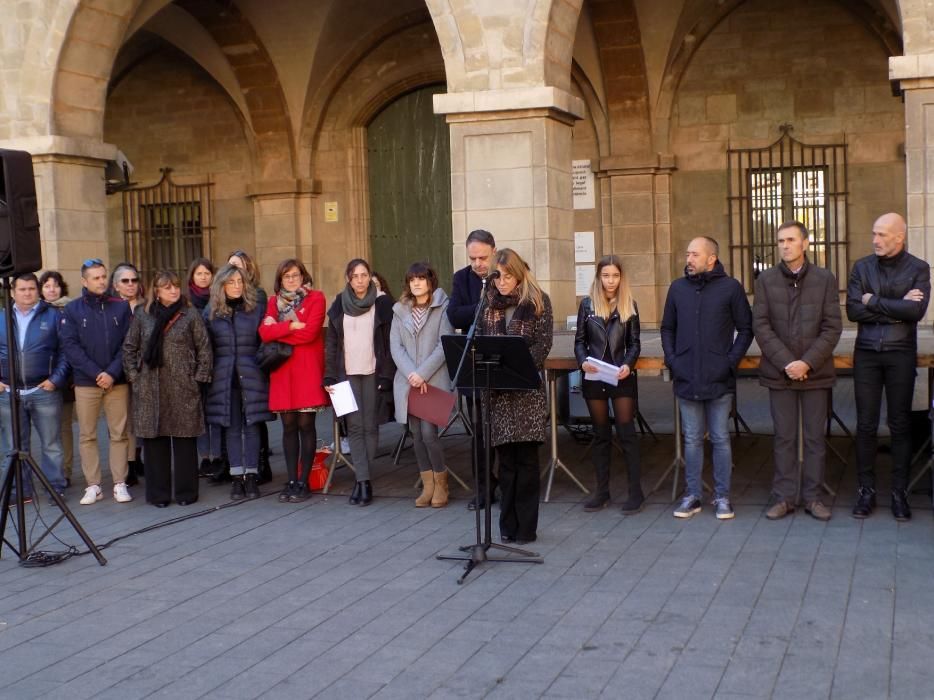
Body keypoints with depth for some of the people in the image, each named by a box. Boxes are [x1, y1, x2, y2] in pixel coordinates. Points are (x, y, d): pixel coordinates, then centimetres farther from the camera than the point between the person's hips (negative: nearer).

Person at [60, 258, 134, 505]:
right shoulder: (73, 309, 3)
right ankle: (93, 485, 11)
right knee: (87, 436, 3)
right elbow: (70, 346, -4)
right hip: (85, 383, 0)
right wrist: (96, 373, -13)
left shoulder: (121, 306, 4)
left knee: (119, 434, 2)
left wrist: (112, 373, -12)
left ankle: (120, 484, 9)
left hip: (117, 381, 0)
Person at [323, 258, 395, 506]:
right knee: (355, 426, -4)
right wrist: (329, 377, 3)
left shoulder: (382, 303, 1)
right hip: (347, 373, 2)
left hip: (373, 373, -2)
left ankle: (361, 479, 7)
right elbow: (331, 343, 9)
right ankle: (363, 481, -5)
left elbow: (389, 342, -1)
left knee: (370, 426, 0)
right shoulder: (339, 305, 8)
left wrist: (386, 376, -9)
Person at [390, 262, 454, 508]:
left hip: (434, 380, -4)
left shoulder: (443, 307, -1)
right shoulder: (400, 310, 11)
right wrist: (411, 374, -10)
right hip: (407, 382, 4)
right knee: (417, 434, 5)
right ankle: (427, 485, 16)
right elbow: (395, 346, 5)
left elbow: (445, 345, -8)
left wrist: (423, 374, -14)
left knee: (429, 432, -11)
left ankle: (441, 483, 8)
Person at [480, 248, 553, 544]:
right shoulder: (488, 302, 11)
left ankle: (526, 527, 7)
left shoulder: (538, 301, 1)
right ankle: (508, 525, 13)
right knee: (506, 457, 4)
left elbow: (543, 343, -6)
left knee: (526, 457, -1)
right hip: (497, 389, 3)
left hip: (528, 387, -3)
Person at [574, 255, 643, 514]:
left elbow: (634, 343, 3)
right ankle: (602, 491, 16)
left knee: (626, 432, -2)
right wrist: (583, 361, -13)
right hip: (594, 377, 2)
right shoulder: (587, 304, 3)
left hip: (622, 378, -2)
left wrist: (628, 365, -15)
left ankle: (636, 492, 3)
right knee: (600, 434, 9)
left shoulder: (629, 305, 2)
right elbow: (579, 340, 6)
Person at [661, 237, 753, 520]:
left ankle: (722, 497, 14)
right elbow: (667, 329, 14)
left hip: (720, 380, -3)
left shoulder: (730, 287, -2)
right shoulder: (678, 288, 7)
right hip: (687, 379, 3)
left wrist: (732, 360, -8)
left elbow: (745, 329, 2)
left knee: (720, 439, 5)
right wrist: (671, 359, 2)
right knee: (692, 440, 9)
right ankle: (692, 496, 17)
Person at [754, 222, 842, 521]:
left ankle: (812, 497, 15)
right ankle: (784, 497, 13)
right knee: (784, 437, 6)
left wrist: (807, 362, -13)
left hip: (815, 371, 0)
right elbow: (761, 326, -2)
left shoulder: (825, 279, 1)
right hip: (779, 372, 0)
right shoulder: (766, 280, 3)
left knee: (814, 437, 6)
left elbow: (832, 327, -3)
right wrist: (786, 362, -12)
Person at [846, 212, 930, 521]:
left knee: (900, 424, 4)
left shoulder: (918, 269, -1)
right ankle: (866, 490, 12)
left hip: (901, 355, -1)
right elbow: (853, 310, -8)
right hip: (866, 353, 2)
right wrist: (896, 308, -12)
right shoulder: (861, 267, 4)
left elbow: (916, 311, -16)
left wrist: (874, 302, -11)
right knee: (865, 424, 4)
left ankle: (900, 492, 13)